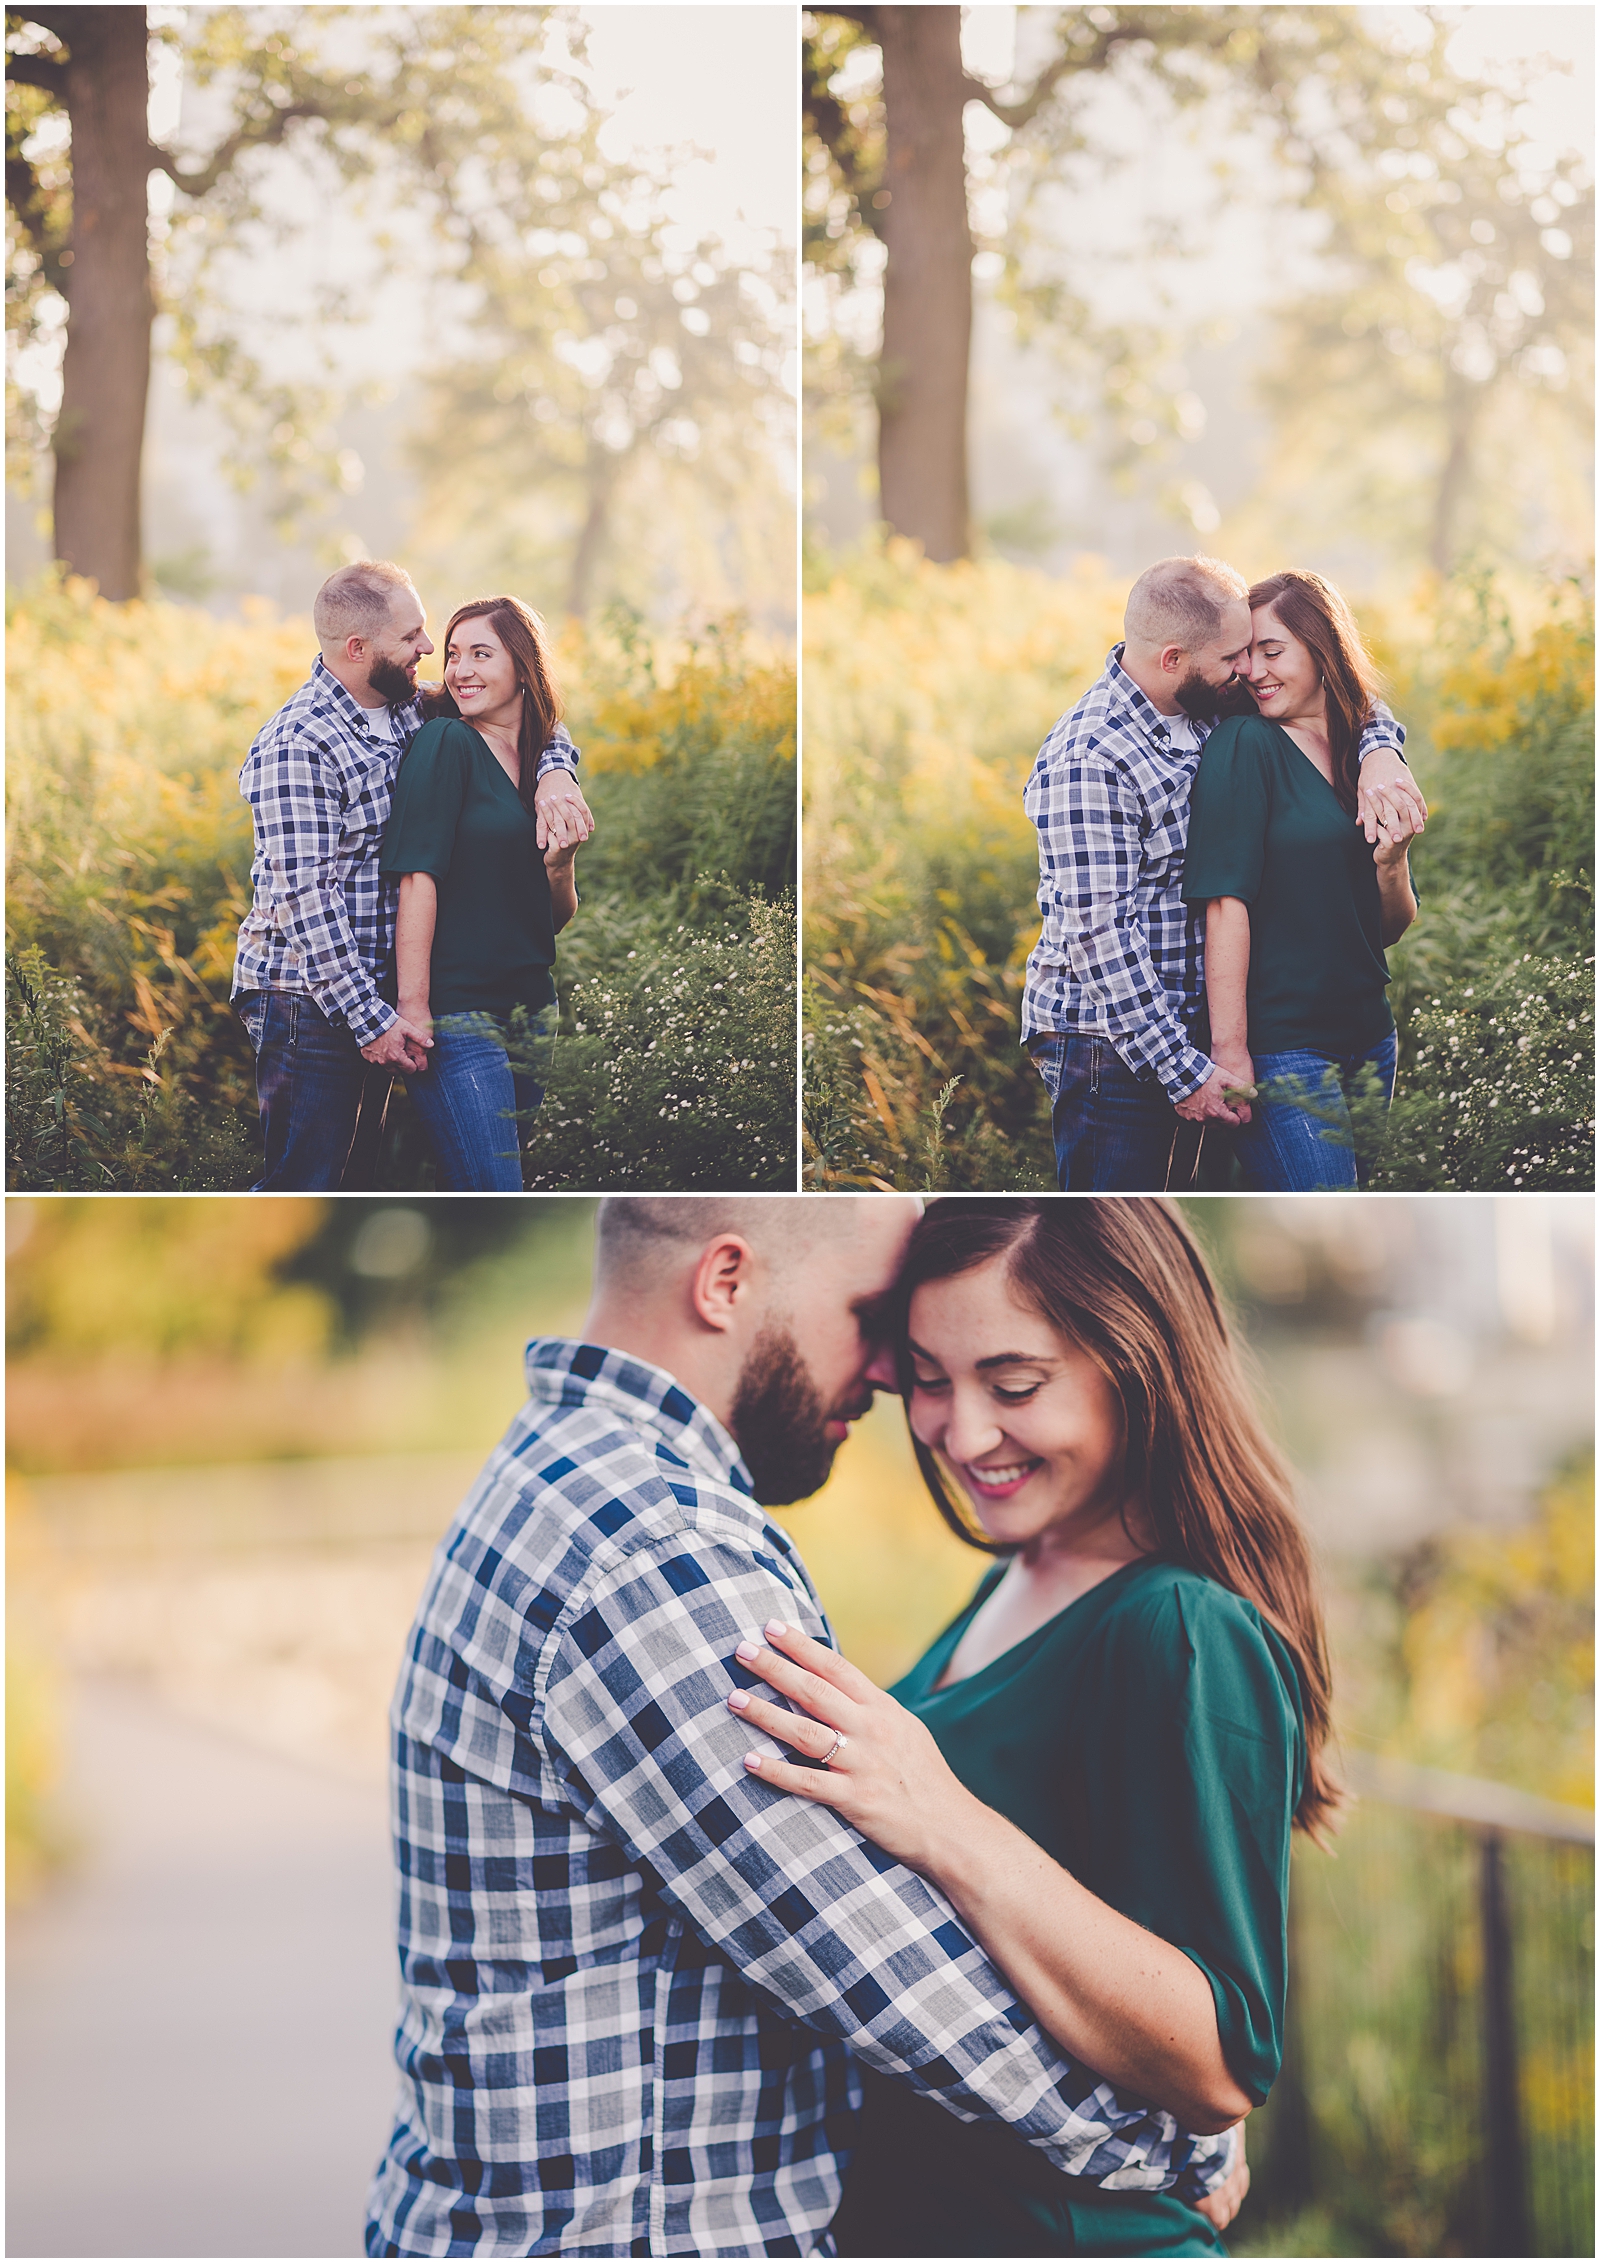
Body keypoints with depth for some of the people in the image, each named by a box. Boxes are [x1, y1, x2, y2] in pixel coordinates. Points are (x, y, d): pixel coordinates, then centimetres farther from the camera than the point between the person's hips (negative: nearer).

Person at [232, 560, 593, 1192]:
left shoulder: (411, 710, 7)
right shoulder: (294, 747, -18)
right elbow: (306, 899, -22)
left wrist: (555, 773, -4)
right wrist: (371, 1020, -24)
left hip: (375, 997, 9)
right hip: (308, 998, -9)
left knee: (356, 1176, 15)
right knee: (302, 1184, -9)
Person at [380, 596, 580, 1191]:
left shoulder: (545, 759, 14)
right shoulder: (445, 742, -5)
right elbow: (417, 878, -13)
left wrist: (561, 867, -4)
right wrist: (411, 1008, -19)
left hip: (528, 1007, 7)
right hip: (456, 1007, -7)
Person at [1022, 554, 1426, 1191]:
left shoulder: (1209, 708, 5)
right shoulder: (1088, 761, -21)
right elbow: (1101, 937, -23)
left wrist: (1379, 752, -4)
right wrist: (1184, 1071, -23)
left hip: (1187, 1026, 9)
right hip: (1110, 1041, -8)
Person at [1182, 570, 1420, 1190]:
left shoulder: (1364, 752, 11)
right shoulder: (1245, 744, -8)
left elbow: (1387, 930, 14)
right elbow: (1227, 902, -14)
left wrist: (1392, 863, -7)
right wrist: (1229, 1048, -19)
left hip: (1367, 1039, 7)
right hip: (1279, 1042, -6)